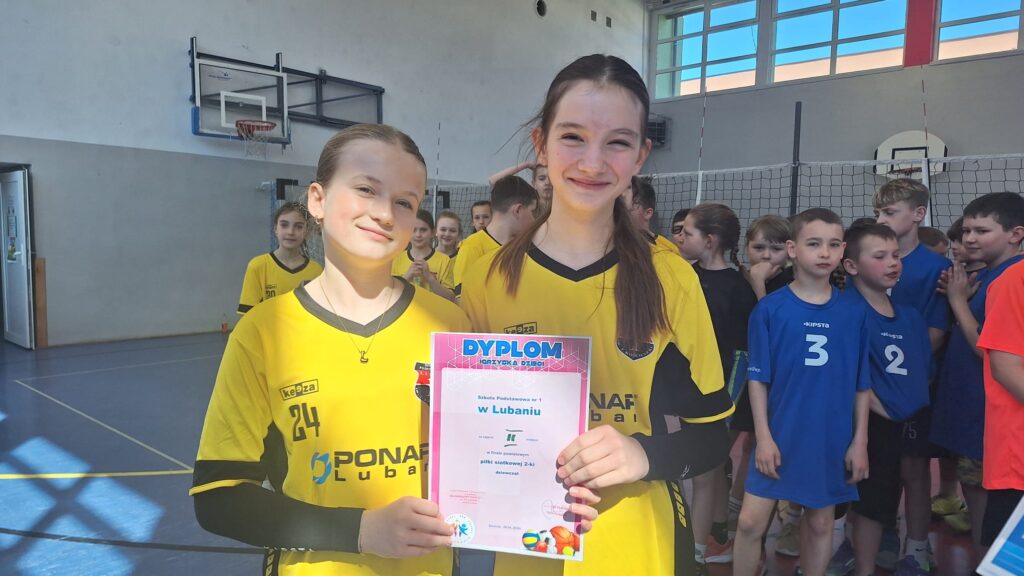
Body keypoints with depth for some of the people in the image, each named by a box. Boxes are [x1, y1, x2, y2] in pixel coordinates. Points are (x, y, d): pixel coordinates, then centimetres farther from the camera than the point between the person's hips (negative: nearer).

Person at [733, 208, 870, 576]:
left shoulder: (854, 313, 0)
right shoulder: (770, 309, -6)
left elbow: (862, 384, 5)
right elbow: (757, 378, -4)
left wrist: (860, 441, 3)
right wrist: (763, 436, -8)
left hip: (832, 439, 2)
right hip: (779, 436, -2)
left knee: (820, 523, 15)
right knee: (751, 520, 0)